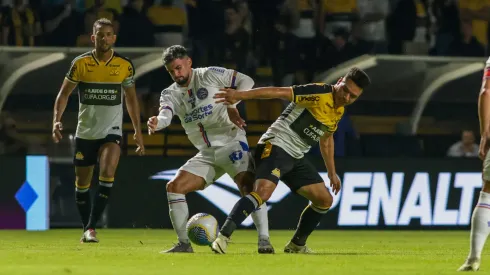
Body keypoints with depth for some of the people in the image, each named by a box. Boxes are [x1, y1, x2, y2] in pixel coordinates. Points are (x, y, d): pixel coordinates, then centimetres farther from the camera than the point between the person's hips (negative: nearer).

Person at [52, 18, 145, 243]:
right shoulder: (80, 63, -6)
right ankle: (86, 230, 25)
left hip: (111, 131, -1)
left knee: (107, 172, -24)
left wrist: (138, 131, 7)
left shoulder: (125, 65, -3)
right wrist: (57, 119, -15)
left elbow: (131, 99, 9)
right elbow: (64, 93, 0)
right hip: (85, 131, 1)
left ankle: (91, 227, -21)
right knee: (82, 183, 7)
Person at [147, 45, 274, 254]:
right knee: (174, 187, -6)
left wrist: (232, 105, -22)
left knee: (248, 185, -26)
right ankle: (184, 244, 1)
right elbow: (166, 114, -15)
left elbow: (246, 81, -7)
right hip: (206, 154, 5)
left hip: (230, 142, -5)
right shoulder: (170, 94, 6)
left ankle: (264, 240, -25)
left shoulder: (210, 75, -4)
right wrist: (157, 123, -39)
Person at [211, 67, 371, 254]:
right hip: (275, 146, -9)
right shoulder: (319, 94, -16)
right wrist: (239, 95, -33)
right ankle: (223, 237, -32)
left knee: (325, 200, 10)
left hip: (296, 158, 9)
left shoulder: (339, 112, 11)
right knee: (263, 191, -30)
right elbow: (279, 92, -24)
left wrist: (332, 173, 31)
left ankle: (297, 245, 24)